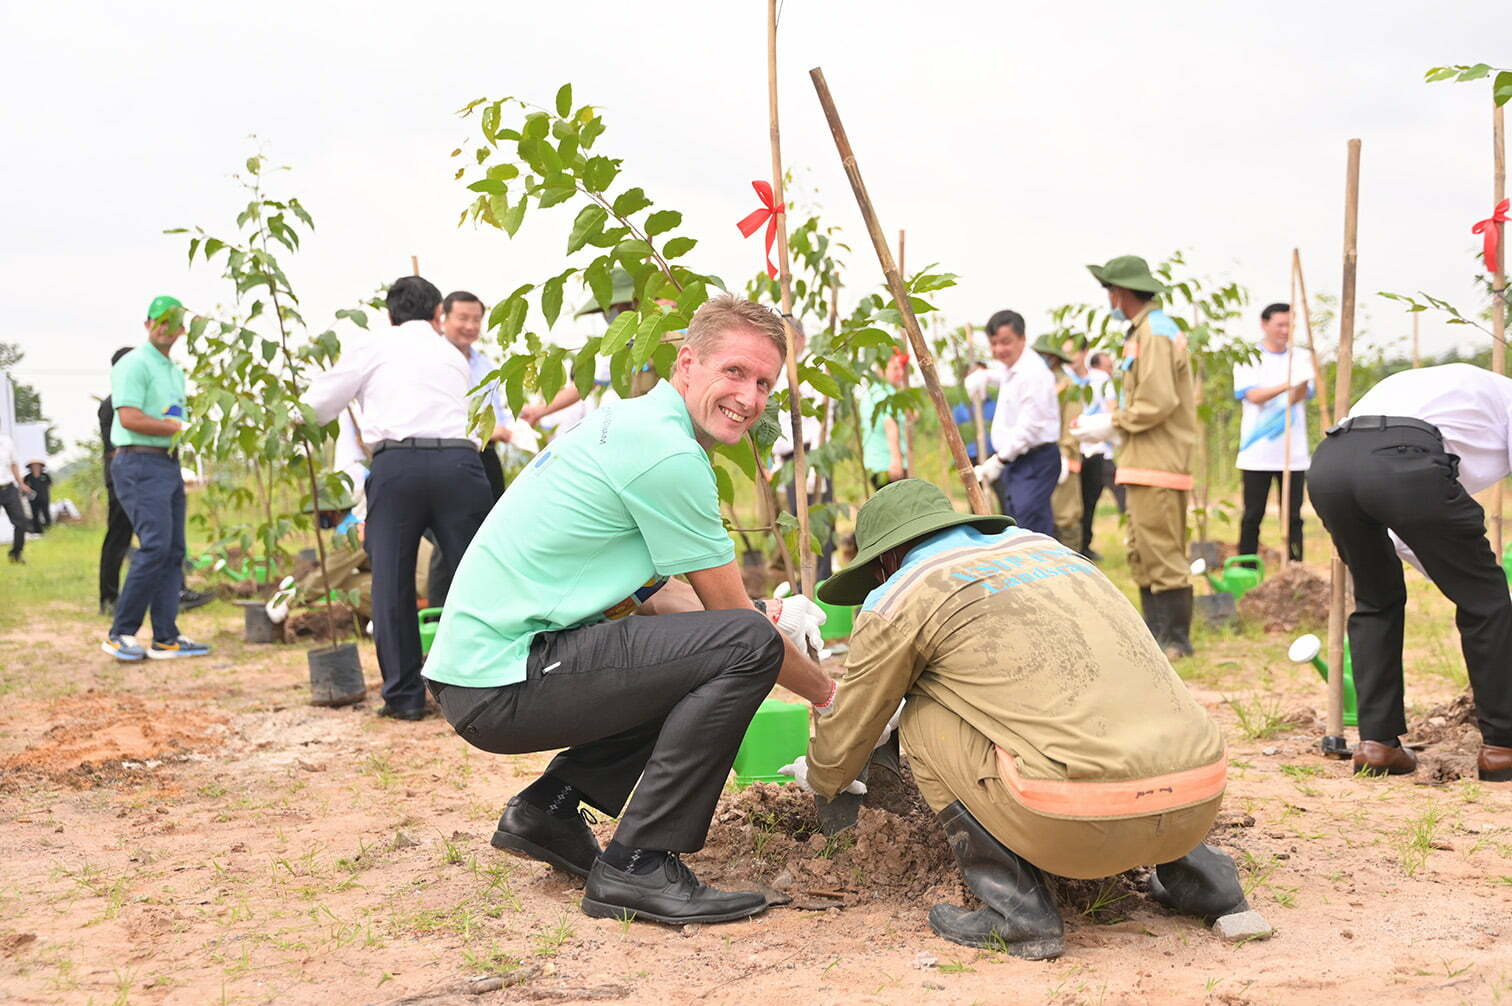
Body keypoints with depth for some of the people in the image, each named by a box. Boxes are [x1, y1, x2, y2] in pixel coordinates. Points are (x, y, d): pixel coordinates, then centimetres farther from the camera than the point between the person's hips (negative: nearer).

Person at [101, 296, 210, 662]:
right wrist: (178, 427, -10)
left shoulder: (175, 372, 21)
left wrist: (177, 427, 2)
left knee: (173, 552, 5)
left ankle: (165, 638, 7)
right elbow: (130, 419, -18)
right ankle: (120, 633, -8)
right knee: (155, 546, -16)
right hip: (140, 463, -9)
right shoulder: (134, 365, -7)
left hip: (170, 464, 9)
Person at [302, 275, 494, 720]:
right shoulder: (454, 357, 27)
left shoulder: (372, 347, 16)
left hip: (397, 461, -2)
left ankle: (404, 695, 6)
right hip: (460, 461, 2)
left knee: (392, 581, 5)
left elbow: (317, 407, 13)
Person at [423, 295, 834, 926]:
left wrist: (767, 615, 16)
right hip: (504, 681, -10)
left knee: (698, 661, 22)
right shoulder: (667, 453, -16)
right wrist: (825, 692, 8)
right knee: (744, 645, -19)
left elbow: (645, 591, 23)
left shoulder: (627, 423, 15)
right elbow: (732, 615, -7)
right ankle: (636, 865, -12)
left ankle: (547, 809, 18)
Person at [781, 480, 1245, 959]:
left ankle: (1017, 911, 8)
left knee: (923, 717, 14)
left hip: (1084, 821, -7)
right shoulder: (1047, 547, 26)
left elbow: (846, 735, 21)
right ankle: (1199, 872, 23)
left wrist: (819, 778, 45)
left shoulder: (898, 600, 7)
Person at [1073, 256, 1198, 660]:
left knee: (1161, 551, -7)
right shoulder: (1145, 330, 20)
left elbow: (1159, 402, -21)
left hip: (1157, 463, -11)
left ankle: (1177, 639, -3)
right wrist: (1108, 421, 12)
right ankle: (1155, 632, 18)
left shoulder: (1154, 333, -13)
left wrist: (1111, 424, -10)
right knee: (1142, 552, 13)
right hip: (1146, 461, 11)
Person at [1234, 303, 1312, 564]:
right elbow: (1254, 396, -11)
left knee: (1293, 517, 2)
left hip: (1293, 454, 2)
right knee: (1252, 515, 2)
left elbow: (1297, 398, -5)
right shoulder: (1248, 359, 3)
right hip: (1257, 453, -2)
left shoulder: (1301, 359, 9)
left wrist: (1302, 384, -27)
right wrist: (1286, 385, -27)